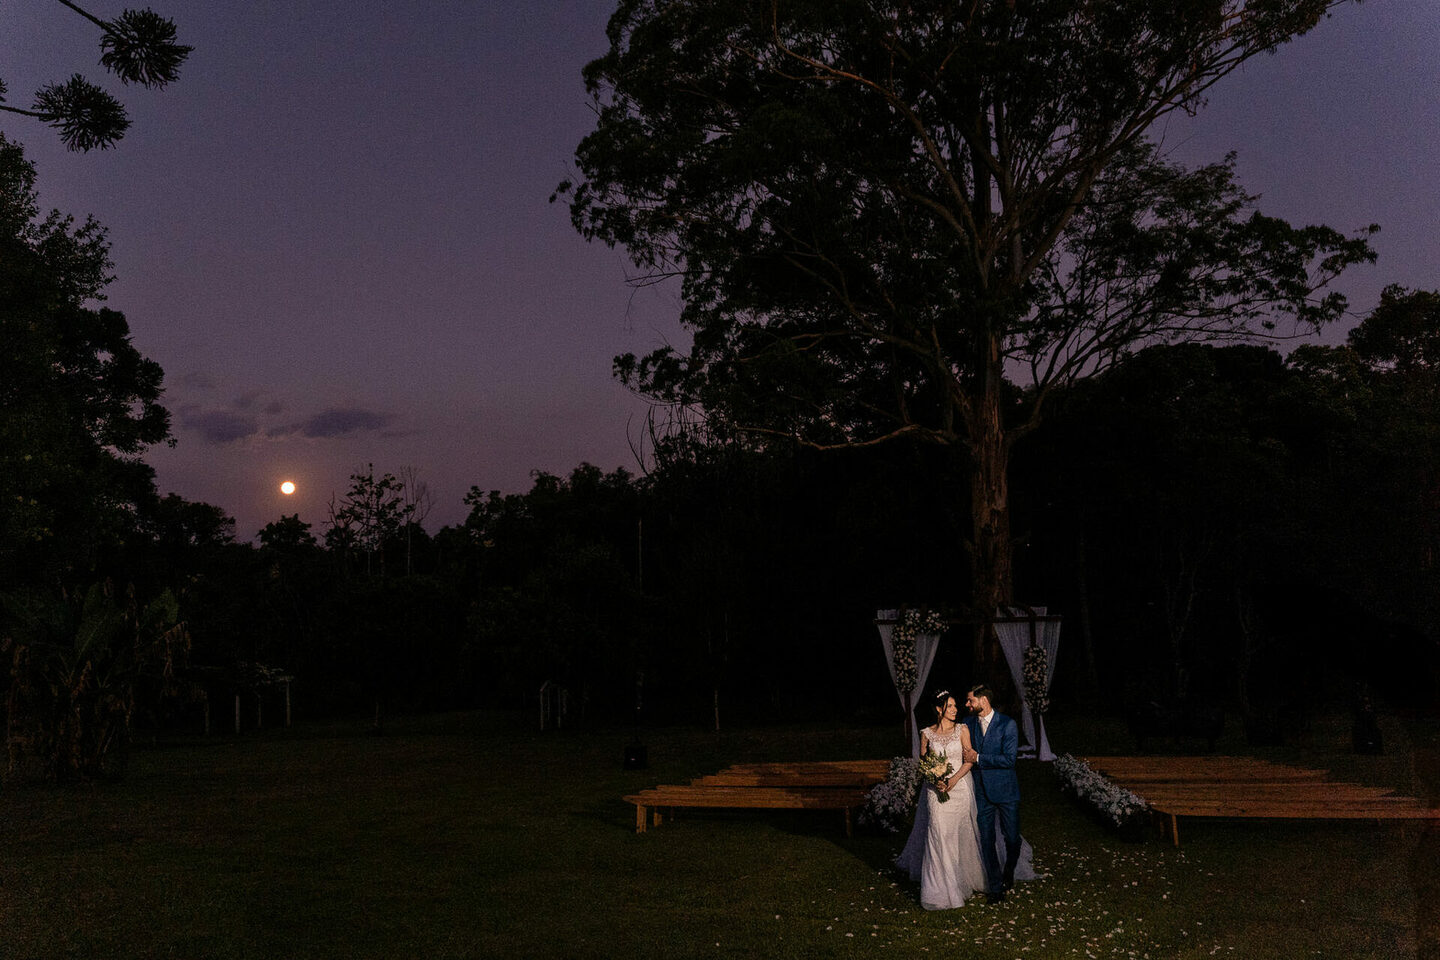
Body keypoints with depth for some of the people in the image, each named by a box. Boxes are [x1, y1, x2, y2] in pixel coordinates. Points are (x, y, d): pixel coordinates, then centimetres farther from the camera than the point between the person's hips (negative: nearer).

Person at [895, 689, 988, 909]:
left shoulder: (962, 730, 1)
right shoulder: (927, 734, 2)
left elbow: (969, 760, -2)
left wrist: (954, 779, -15)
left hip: (959, 786, 0)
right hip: (936, 790, 0)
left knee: (960, 834, 7)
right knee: (939, 835, -4)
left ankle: (964, 878, 25)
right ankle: (942, 889, 2)